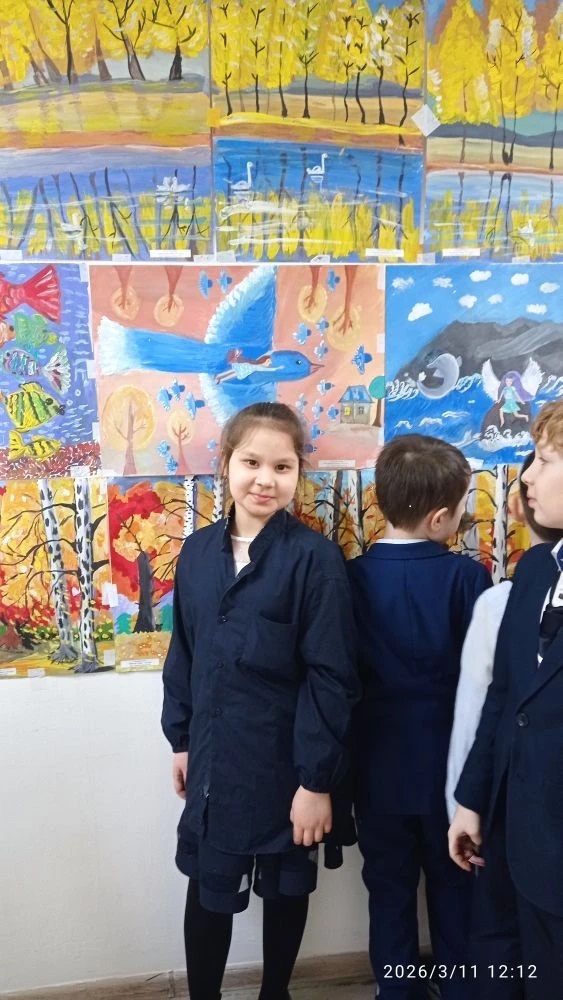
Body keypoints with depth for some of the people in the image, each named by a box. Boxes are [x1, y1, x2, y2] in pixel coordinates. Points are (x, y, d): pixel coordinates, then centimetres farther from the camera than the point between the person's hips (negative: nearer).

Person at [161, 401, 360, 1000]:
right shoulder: (198, 551, -2)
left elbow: (331, 677, -15)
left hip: (286, 759, -3)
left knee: (286, 886, 19)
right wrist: (181, 740, 10)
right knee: (206, 888, 17)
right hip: (215, 757, 3)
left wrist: (317, 779, -13)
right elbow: (183, 655, 7)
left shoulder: (314, 557, -16)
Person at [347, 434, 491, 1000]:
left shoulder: (352, 576, -12)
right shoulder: (466, 576, -18)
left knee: (390, 894, 19)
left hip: (379, 765, 1)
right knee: (456, 894, 20)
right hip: (451, 764, -1)